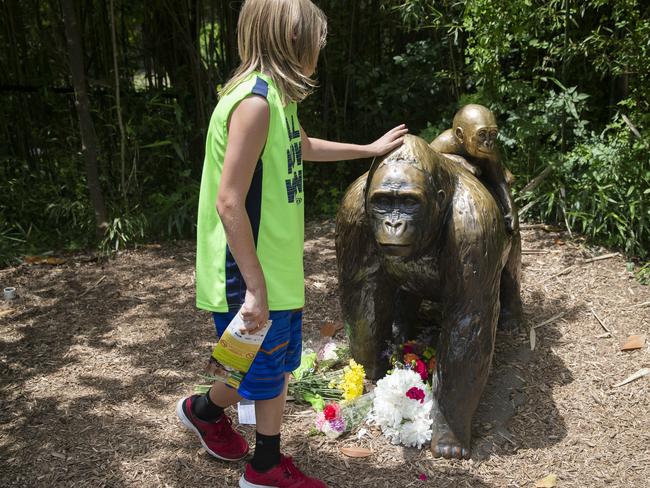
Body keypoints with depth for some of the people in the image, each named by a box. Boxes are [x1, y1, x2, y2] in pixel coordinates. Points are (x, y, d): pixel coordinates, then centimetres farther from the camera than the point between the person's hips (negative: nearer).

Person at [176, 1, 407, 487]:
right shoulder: (255, 100, -22)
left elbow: (303, 147, 29)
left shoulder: (278, 96, 7)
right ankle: (203, 410, 38)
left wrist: (370, 149, 37)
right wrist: (255, 286, -23)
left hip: (278, 267, 9)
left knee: (279, 365, 19)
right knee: (257, 372, 10)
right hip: (250, 276, -9)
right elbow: (228, 203, -25)